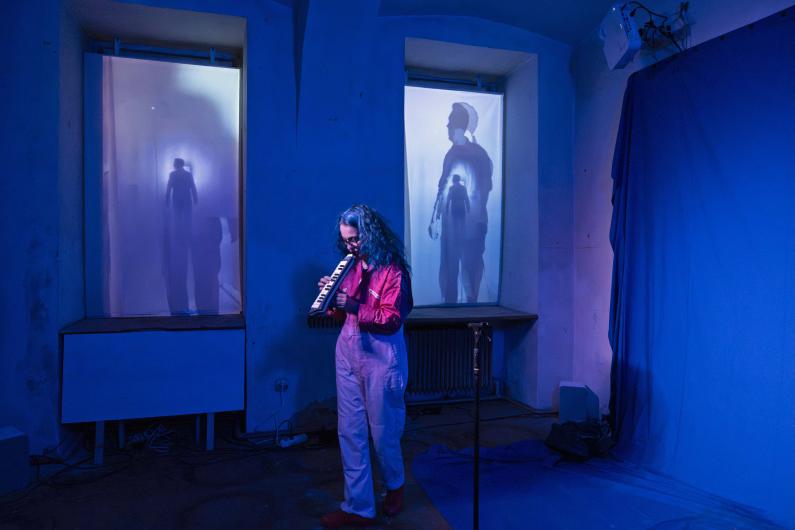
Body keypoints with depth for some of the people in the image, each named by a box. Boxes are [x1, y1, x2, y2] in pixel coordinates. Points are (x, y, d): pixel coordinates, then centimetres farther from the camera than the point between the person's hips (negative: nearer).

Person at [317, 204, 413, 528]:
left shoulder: (393, 270, -13)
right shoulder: (352, 265, 8)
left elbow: (392, 320, -19)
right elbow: (342, 314, 13)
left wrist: (353, 306, -27)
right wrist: (331, 295, -7)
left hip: (381, 358, -6)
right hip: (348, 353, 6)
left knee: (383, 431, 10)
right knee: (350, 432, 8)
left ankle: (394, 486, 39)